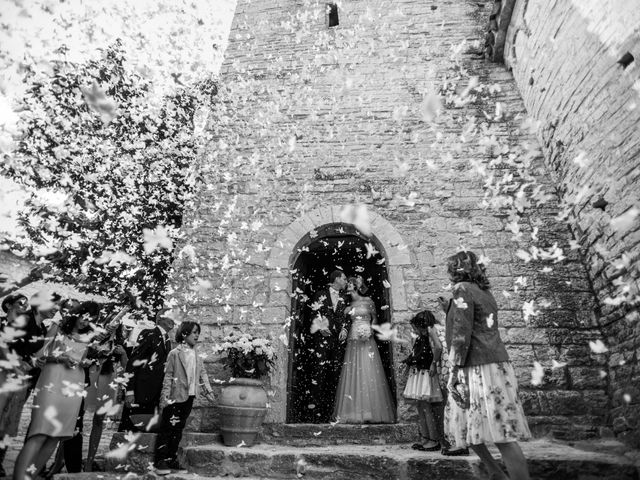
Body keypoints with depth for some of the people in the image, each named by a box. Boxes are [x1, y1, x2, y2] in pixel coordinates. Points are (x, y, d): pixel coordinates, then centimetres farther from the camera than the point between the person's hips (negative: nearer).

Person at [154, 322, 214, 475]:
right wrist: (165, 396, -14)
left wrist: (208, 389, 4)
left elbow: (202, 373, 12)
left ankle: (172, 461, 24)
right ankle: (160, 462, 11)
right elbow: (168, 376, -11)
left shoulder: (196, 355, 9)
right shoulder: (175, 353, -11)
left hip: (189, 397, 7)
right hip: (176, 397, -6)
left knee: (178, 430, 14)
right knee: (167, 429, 1)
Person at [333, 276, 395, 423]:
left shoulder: (368, 301, 2)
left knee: (369, 374, -4)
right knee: (353, 374, 1)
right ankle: (354, 412, 7)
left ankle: (372, 411, 3)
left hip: (367, 340, -3)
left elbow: (375, 318, 9)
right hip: (353, 340, 3)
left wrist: (369, 330, -5)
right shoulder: (349, 304, 11)